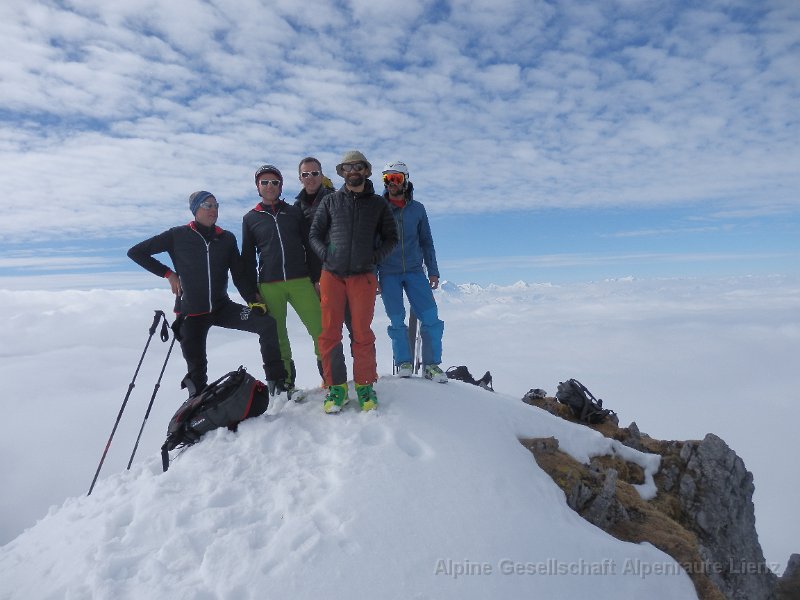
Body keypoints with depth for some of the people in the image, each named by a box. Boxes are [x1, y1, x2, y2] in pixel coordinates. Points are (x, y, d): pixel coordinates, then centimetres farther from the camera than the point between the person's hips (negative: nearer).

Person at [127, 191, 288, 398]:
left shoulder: (227, 239, 4)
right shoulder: (178, 236, -4)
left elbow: (240, 275, 4)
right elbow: (136, 252, 3)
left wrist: (253, 301, -11)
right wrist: (168, 273, -4)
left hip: (222, 307, 2)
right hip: (192, 312, -2)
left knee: (267, 323, -17)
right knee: (197, 372, -1)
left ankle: (276, 382, -10)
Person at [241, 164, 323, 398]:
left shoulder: (294, 212, 12)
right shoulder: (250, 219, 12)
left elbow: (310, 245, 10)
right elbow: (248, 257, 13)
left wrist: (317, 278, 3)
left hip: (300, 281, 0)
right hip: (268, 286, 1)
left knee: (320, 329, -8)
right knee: (277, 337, 4)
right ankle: (286, 384, 16)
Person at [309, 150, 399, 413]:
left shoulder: (378, 203, 12)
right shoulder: (330, 201, 13)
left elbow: (391, 237, 13)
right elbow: (314, 234, 13)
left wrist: (375, 256, -2)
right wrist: (325, 254, -3)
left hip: (363, 276, -1)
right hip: (331, 275, 1)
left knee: (362, 334, -2)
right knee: (329, 333, -3)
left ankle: (365, 385, 10)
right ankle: (336, 386, 7)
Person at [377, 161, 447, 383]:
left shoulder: (417, 209, 7)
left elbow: (426, 242, 13)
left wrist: (433, 271, 7)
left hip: (414, 271, 2)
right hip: (388, 274, -1)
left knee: (430, 317, -5)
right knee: (397, 320, 0)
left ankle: (431, 364, 6)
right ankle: (403, 363, 15)